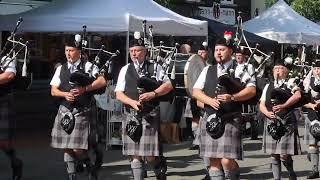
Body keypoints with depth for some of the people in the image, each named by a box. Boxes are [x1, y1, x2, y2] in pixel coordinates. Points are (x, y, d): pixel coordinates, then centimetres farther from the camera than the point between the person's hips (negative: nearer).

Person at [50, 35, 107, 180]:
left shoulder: (87, 66, 1)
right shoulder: (61, 69, 11)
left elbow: (102, 81, -8)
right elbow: (53, 91, 9)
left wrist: (84, 89, -16)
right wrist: (65, 94, -10)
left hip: (82, 112, -4)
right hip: (64, 111, 4)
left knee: (77, 149, -9)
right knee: (66, 147, 5)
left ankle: (90, 167, 17)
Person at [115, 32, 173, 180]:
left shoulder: (155, 68, 7)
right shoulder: (125, 70, 10)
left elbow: (168, 85, 3)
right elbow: (119, 94, 5)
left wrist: (153, 94, -12)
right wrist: (133, 102, -13)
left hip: (150, 116, -2)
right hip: (131, 116, 2)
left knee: (150, 155, -3)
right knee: (134, 155, 2)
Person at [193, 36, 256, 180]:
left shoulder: (239, 69, 3)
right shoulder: (207, 70, 15)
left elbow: (251, 90, -6)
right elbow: (196, 91, 9)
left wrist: (233, 97, -21)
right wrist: (210, 100, -10)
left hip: (230, 119, -4)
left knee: (227, 160, -13)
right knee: (213, 160, 5)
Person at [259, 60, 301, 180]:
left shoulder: (290, 84, 5)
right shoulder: (268, 86, 17)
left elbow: (297, 95, -15)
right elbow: (261, 105, 13)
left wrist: (283, 105, -24)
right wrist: (267, 113, -7)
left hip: (287, 122, -4)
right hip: (271, 123, 4)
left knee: (284, 155, -9)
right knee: (274, 155, 6)